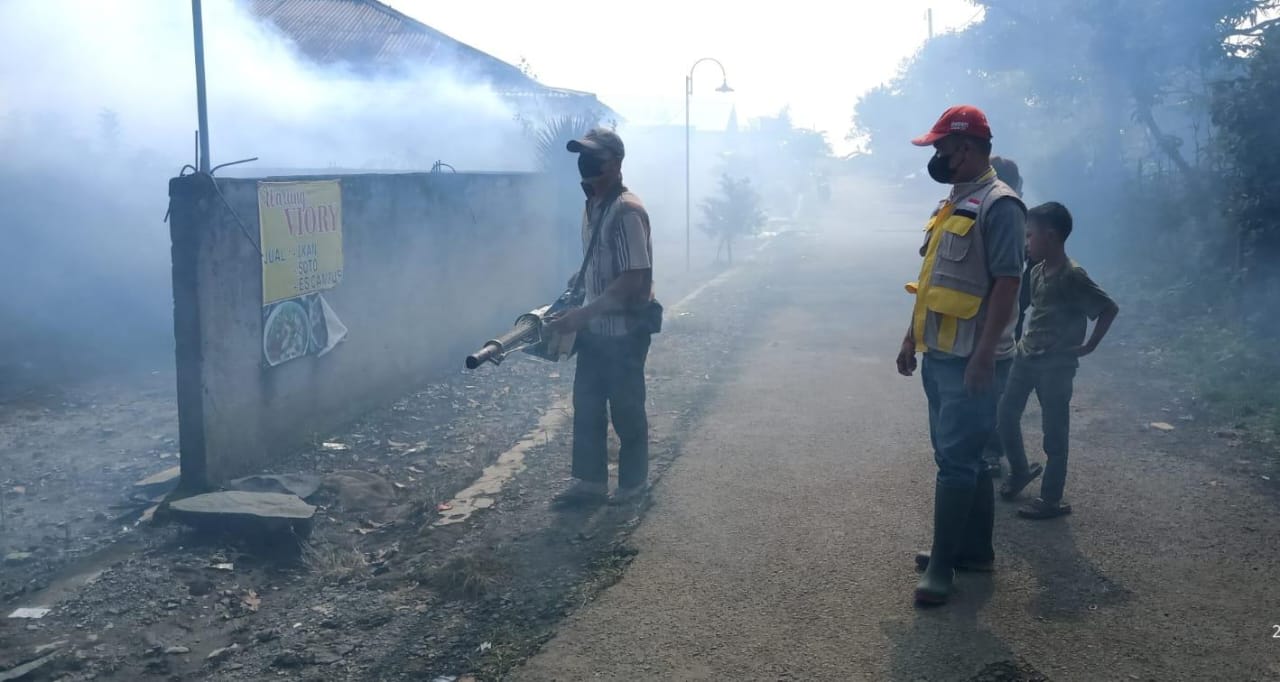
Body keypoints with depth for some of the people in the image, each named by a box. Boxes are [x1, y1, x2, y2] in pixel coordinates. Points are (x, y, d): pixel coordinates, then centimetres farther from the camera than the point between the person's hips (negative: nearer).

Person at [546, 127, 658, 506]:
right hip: (595, 327, 9)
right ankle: (590, 481, 24)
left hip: (625, 330, -8)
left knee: (626, 409, 5)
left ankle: (633, 485, 21)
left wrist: (581, 314, -24)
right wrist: (576, 287, 11)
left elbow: (633, 280, -25)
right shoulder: (591, 205, 8)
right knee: (586, 405, 12)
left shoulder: (627, 210, -21)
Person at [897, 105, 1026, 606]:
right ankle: (974, 549, 26)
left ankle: (943, 564, 1)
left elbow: (1007, 283, -19)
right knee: (966, 455, 16)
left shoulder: (998, 205, -13)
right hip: (939, 355, 9)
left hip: (971, 360, -9)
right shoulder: (953, 203, 16)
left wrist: (985, 354, -24)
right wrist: (911, 337, 20)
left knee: (957, 460, -5)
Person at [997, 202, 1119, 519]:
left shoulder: (1073, 275, -17)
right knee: (1006, 414, 12)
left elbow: (1109, 308, -15)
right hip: (1027, 356, 8)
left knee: (1054, 432, 1)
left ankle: (1052, 500, 11)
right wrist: (1026, 339, 12)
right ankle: (1020, 470, 33)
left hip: (1057, 364, -8)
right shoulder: (1037, 271, 6)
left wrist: (1089, 346, -13)